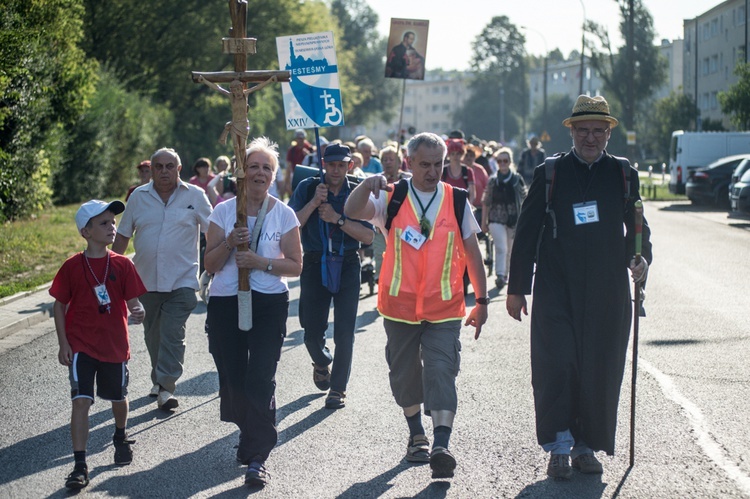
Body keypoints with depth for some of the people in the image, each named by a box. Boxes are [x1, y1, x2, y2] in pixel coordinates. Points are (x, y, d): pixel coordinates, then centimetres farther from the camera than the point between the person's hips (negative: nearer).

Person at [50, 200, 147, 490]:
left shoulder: (122, 265, -3)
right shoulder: (72, 266, -6)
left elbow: (133, 301, -2)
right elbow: (59, 305, 0)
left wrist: (138, 313, -26)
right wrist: (63, 344, -4)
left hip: (114, 344, 2)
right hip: (81, 345, -2)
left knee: (118, 397, 17)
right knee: (81, 400, -11)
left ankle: (121, 438, 48)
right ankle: (80, 466, -9)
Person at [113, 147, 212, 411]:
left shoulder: (195, 196, -1)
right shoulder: (139, 197, 6)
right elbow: (123, 235, 12)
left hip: (181, 280, -3)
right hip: (146, 280, 3)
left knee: (173, 334, -11)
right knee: (153, 334, 12)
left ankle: (166, 387, -9)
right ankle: (159, 381, 27)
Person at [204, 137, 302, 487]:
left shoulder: (284, 215, 2)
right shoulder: (223, 212, 3)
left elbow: (295, 265, 2)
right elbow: (210, 264, 2)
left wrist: (262, 263, -14)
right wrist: (229, 243, -16)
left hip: (270, 304, -2)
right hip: (225, 303, 2)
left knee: (260, 379, -11)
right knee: (232, 377, 4)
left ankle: (257, 457, -8)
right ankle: (250, 433, 31)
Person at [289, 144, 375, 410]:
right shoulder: (307, 188, 1)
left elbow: (368, 236, -8)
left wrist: (337, 218, -17)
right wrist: (313, 203, -19)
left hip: (347, 266, 0)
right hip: (315, 265, 1)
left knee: (344, 332, -6)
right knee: (312, 331, 4)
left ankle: (338, 388, 7)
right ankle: (322, 363, 38)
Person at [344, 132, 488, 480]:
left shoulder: (456, 201, 3)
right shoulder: (391, 198, 0)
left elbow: (471, 252, 8)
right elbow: (353, 212, -17)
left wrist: (481, 301, 9)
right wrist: (366, 186, -38)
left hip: (444, 309, -1)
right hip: (400, 306, 1)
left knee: (441, 373, -13)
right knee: (405, 374, 12)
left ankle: (441, 446, -20)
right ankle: (417, 435, 30)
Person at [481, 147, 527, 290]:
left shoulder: (517, 179, 2)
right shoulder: (493, 180, 3)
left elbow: (524, 200, 6)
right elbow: (486, 202, 7)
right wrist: (484, 221, 5)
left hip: (514, 219, 1)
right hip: (496, 219, -1)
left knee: (511, 250, 10)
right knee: (500, 248, -15)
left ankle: (504, 275, 27)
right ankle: (500, 276, -22)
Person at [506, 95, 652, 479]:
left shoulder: (623, 175, 9)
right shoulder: (549, 173, 4)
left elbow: (637, 227, 16)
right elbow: (526, 233, 5)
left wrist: (640, 259, -6)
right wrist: (516, 288, 2)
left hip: (607, 292, 2)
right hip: (556, 289, -2)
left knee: (600, 369, 4)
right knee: (556, 364, -10)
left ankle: (586, 445, 17)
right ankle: (559, 445, 1)